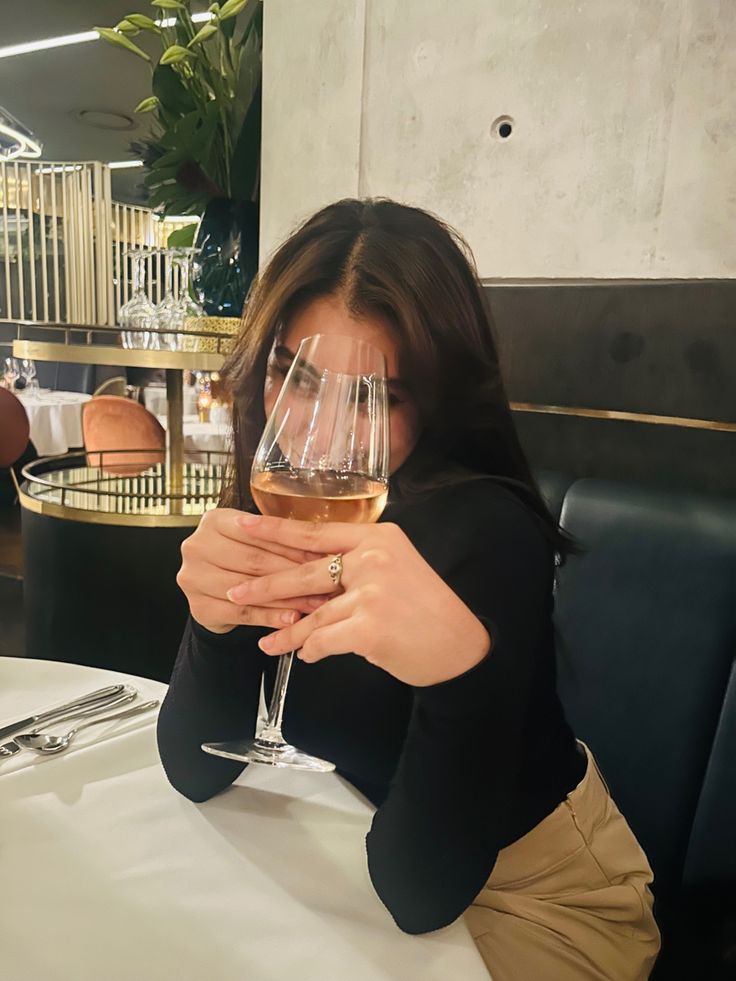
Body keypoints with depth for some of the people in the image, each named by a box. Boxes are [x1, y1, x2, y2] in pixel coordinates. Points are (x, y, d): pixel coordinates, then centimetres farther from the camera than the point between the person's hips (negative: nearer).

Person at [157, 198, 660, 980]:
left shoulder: (487, 533, -30)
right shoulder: (269, 510, -13)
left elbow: (421, 894, -28)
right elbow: (195, 772, -13)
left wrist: (460, 667, -46)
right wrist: (215, 618, -33)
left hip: (538, 898, -3)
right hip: (387, 839, 4)